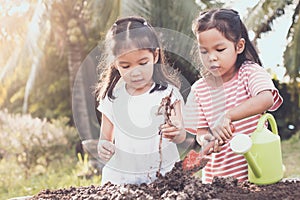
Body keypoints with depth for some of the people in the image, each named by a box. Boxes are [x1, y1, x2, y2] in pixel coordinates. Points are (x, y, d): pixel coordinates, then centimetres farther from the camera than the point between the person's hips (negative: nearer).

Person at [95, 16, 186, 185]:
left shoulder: (167, 93, -3)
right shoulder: (112, 98, 3)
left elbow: (181, 137, -6)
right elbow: (106, 137, 9)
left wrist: (175, 132, -29)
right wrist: (103, 147, -13)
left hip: (163, 174, -2)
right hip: (120, 176, 2)